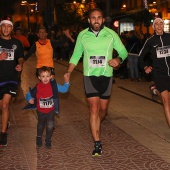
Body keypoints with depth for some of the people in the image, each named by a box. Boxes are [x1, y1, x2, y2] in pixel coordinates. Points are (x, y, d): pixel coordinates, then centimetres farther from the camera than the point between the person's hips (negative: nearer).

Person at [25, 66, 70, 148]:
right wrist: (30, 99, -23)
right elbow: (29, 94, -3)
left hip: (51, 110, -1)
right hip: (41, 111, 1)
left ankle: (48, 140, 13)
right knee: (41, 125, 19)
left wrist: (66, 82, -24)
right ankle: (39, 138, 46)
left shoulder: (53, 85, -12)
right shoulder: (37, 87, -14)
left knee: (50, 125, -11)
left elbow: (64, 89, -9)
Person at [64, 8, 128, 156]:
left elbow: (123, 51, 3)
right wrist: (69, 72, -5)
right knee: (94, 108, -9)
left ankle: (96, 127, 45)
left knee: (103, 109, 13)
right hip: (90, 76, -1)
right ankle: (97, 144, -6)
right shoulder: (82, 35, -1)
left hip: (106, 76, 1)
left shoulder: (111, 34, -3)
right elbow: (76, 55, 7)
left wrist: (119, 59, -20)